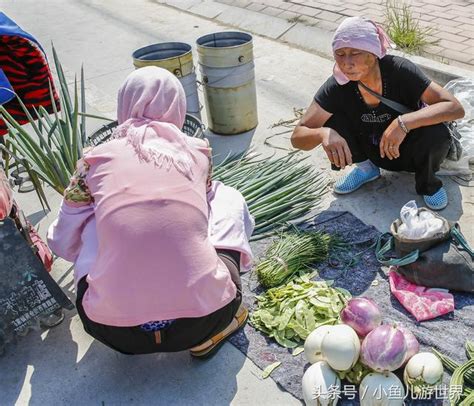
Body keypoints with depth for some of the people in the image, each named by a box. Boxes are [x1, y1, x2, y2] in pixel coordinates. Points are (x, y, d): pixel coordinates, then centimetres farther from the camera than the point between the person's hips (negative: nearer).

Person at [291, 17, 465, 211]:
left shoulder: (399, 70, -28)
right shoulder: (338, 85, -22)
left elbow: (456, 108, -32)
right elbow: (298, 137, -23)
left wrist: (403, 122, -47)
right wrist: (324, 133, -46)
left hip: (411, 151, -2)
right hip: (373, 151, 2)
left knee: (436, 134, -34)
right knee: (331, 119, -22)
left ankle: (428, 183, -1)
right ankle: (366, 168, 6)